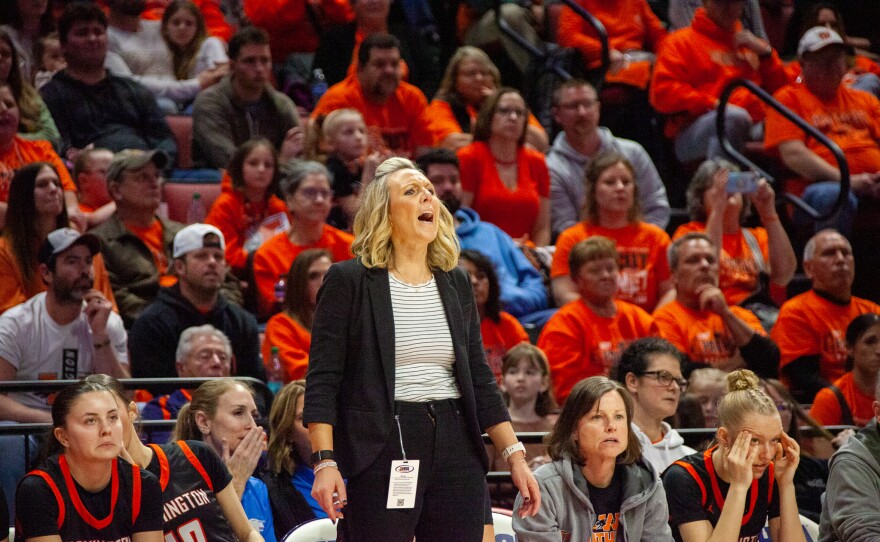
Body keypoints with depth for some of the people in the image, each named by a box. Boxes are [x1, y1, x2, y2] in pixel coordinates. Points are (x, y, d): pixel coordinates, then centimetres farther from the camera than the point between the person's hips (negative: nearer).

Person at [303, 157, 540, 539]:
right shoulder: (349, 281, 0)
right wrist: (325, 462, -15)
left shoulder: (455, 283, 14)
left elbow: (479, 379, 17)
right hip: (380, 451, -5)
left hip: (456, 450, 5)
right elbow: (322, 381, -5)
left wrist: (514, 454, 10)